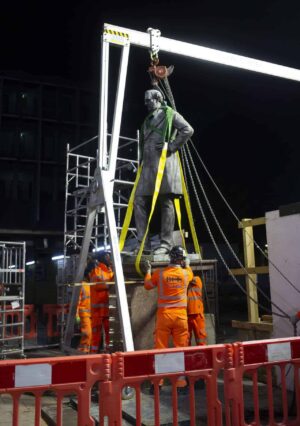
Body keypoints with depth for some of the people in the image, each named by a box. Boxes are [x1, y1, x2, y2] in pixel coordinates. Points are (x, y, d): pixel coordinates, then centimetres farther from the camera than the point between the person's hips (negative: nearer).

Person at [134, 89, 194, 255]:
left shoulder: (169, 114, 7)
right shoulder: (147, 120, 28)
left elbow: (188, 130, -6)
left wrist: (172, 146, -11)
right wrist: (141, 160, 19)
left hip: (164, 162, -8)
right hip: (148, 165, 8)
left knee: (166, 203, -7)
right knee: (139, 201, -1)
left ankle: (166, 243, -4)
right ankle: (143, 243, 2)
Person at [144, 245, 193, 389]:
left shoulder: (159, 273, -5)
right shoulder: (186, 273, -3)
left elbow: (147, 285, 12)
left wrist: (148, 270, 24)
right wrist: (185, 265, 38)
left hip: (164, 314, 0)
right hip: (180, 314, 0)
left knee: (160, 348, 7)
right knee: (181, 348, 7)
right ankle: (181, 380, 10)